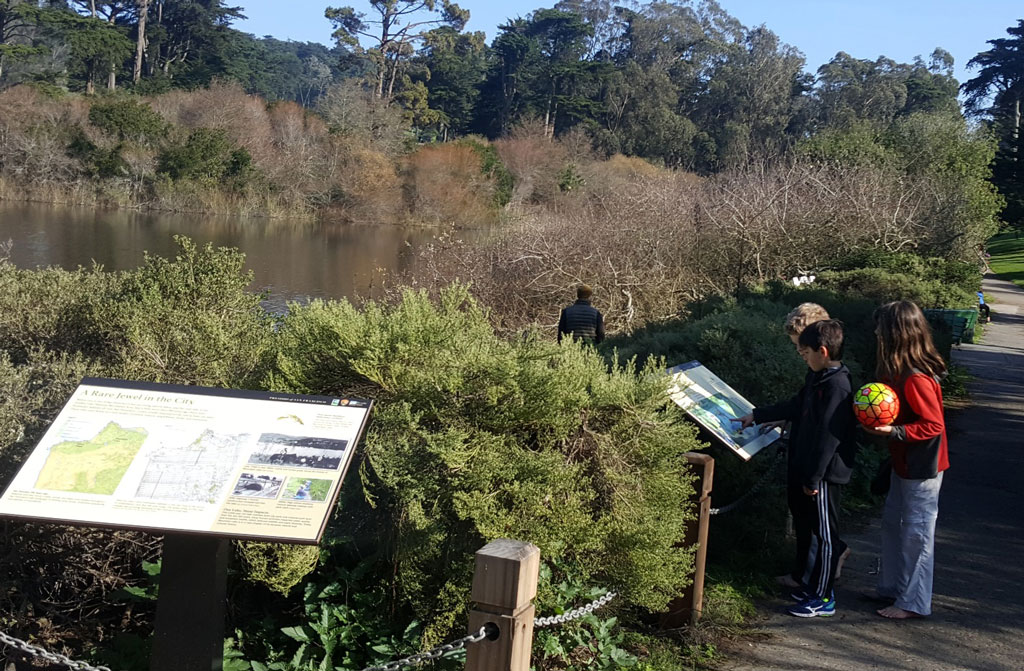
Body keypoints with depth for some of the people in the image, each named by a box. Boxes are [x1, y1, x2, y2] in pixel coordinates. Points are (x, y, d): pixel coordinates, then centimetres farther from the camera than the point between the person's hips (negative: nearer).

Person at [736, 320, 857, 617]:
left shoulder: (837, 386, -22)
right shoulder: (817, 377, 8)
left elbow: (829, 436, -23)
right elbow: (795, 406, 24)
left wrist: (814, 478, -20)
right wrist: (756, 416, 28)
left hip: (825, 473, -9)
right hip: (807, 468, 9)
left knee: (824, 534, 2)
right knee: (808, 527, 17)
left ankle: (822, 598, 12)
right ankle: (815, 585, 31)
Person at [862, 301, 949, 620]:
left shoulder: (916, 380, -27)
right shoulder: (899, 372, 2)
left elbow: (933, 425, -23)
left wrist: (893, 431, -27)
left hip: (921, 468, -10)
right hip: (904, 463, 10)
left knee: (916, 533, 3)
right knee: (892, 523, 19)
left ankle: (913, 602, 15)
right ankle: (892, 587, 34)